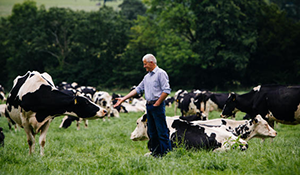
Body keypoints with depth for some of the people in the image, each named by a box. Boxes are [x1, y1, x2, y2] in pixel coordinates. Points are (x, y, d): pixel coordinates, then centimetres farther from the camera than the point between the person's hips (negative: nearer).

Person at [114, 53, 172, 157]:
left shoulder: (161, 73, -7)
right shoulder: (147, 76, 18)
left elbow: (166, 90, -14)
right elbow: (138, 89, 21)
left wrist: (157, 103, -15)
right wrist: (123, 99, 16)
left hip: (158, 105, -8)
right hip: (149, 105, 8)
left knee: (162, 131, -7)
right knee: (152, 131, 11)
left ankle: (166, 151, -4)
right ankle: (154, 151, 17)